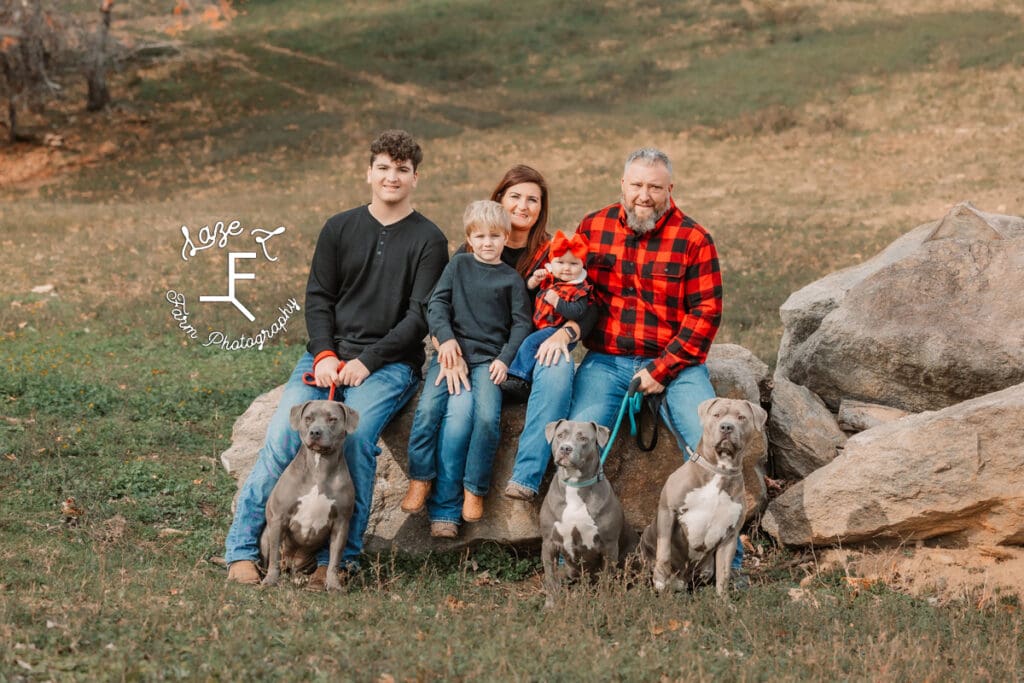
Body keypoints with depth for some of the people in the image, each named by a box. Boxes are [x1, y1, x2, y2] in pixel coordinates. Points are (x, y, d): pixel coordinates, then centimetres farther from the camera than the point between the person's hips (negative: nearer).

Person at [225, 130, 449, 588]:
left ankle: (340, 558, -26)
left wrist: (366, 361, -14)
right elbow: (317, 298, 9)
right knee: (283, 433, -22)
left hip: (389, 364, -3)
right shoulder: (339, 229, 13)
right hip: (328, 354, 3)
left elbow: (419, 316, -4)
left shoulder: (428, 241, 3)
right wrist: (324, 355, -8)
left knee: (354, 432, -31)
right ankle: (242, 548, -17)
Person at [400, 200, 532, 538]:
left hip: (489, 358, -1)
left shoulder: (511, 279, 11)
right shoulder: (459, 265, 13)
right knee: (428, 409, -23)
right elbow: (437, 302, 6)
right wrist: (446, 337, -10)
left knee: (487, 417, -24)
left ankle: (474, 489, -11)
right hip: (453, 352, 1)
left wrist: (505, 359, -4)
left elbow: (521, 323, 9)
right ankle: (421, 478, -12)